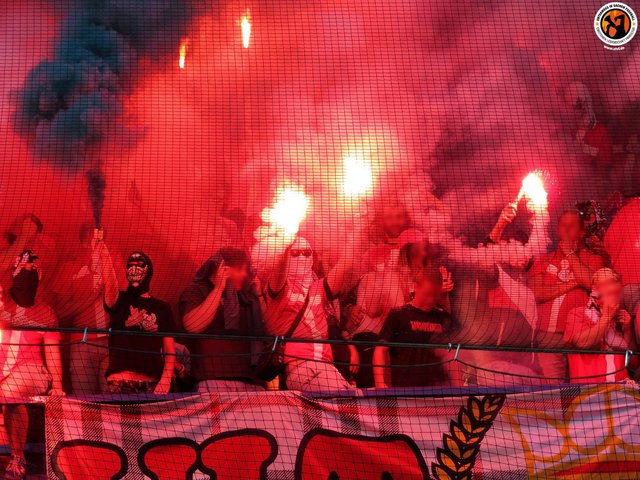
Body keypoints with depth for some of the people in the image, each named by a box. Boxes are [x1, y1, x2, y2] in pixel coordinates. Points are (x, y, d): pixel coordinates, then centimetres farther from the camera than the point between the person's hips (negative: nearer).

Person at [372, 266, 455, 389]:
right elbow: (380, 351, -5)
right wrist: (380, 384, -18)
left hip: (437, 388, 3)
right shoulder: (398, 315, -1)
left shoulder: (444, 318, 10)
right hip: (402, 388, -3)